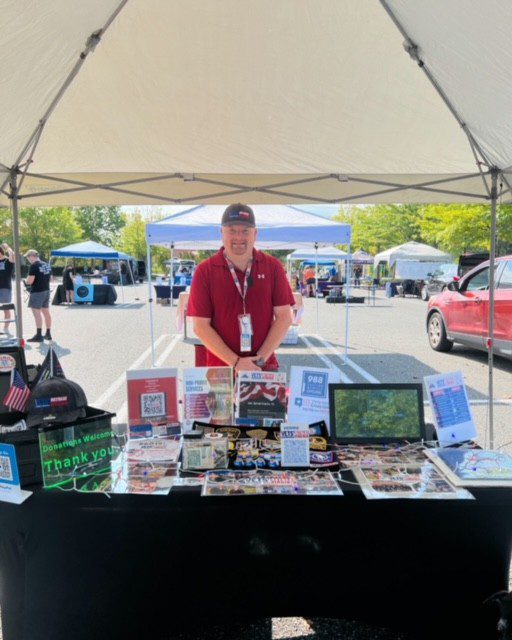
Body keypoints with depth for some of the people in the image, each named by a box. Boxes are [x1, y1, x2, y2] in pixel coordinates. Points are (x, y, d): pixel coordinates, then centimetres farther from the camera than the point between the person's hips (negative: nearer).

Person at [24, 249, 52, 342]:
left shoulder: (34, 266, -14)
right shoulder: (47, 265, 10)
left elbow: (29, 281, -17)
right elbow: (50, 278, 18)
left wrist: (27, 279, 3)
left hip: (37, 292, -8)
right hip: (46, 291, 8)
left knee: (37, 313, -5)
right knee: (46, 312, 13)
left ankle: (39, 335, -5)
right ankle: (48, 334, 19)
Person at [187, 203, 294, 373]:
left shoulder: (272, 266, 1)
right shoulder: (204, 271, -3)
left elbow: (284, 317, -1)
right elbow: (201, 326, -6)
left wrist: (261, 358, -10)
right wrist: (235, 362, -13)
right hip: (221, 369, -1)